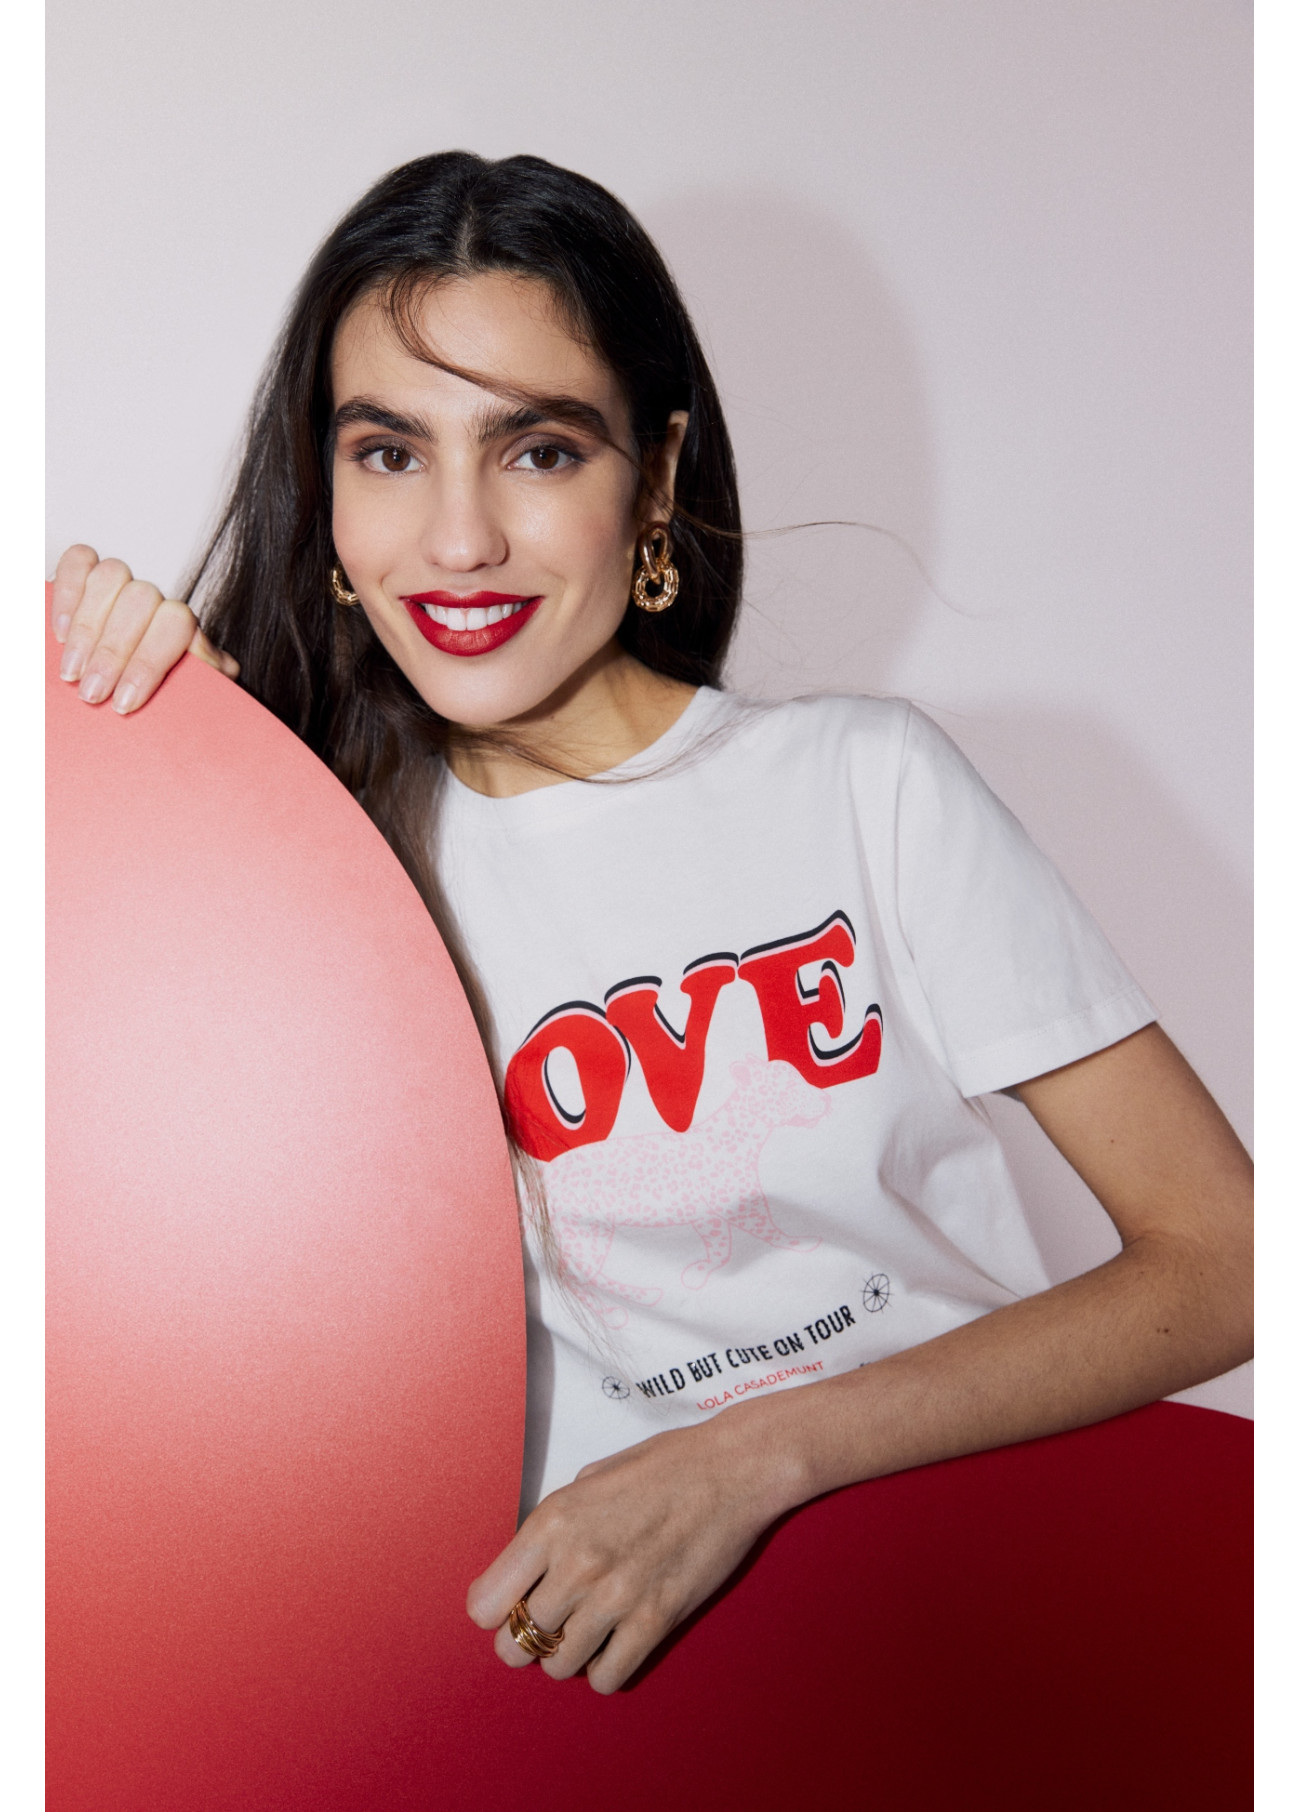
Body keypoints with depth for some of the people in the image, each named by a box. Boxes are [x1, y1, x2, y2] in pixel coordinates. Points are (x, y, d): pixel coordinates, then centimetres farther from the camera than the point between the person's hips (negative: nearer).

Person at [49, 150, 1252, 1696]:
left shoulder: (866, 783, -4)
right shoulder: (361, 844, 5)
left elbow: (1222, 1260, -7)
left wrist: (756, 1454, -17)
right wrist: (101, 719, -3)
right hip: (625, 1622, 1)